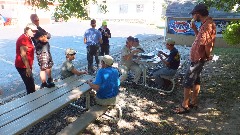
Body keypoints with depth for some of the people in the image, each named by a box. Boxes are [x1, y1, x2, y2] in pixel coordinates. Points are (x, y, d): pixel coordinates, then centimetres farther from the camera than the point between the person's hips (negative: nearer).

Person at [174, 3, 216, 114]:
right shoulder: (205, 24, 12)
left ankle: (185, 106, 4)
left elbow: (208, 43, -28)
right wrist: (194, 28, 12)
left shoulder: (208, 24, -20)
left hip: (198, 59, -11)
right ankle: (193, 102, 28)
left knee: (188, 81, -5)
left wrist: (207, 56, -13)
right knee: (195, 79, 16)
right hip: (197, 58, 11)